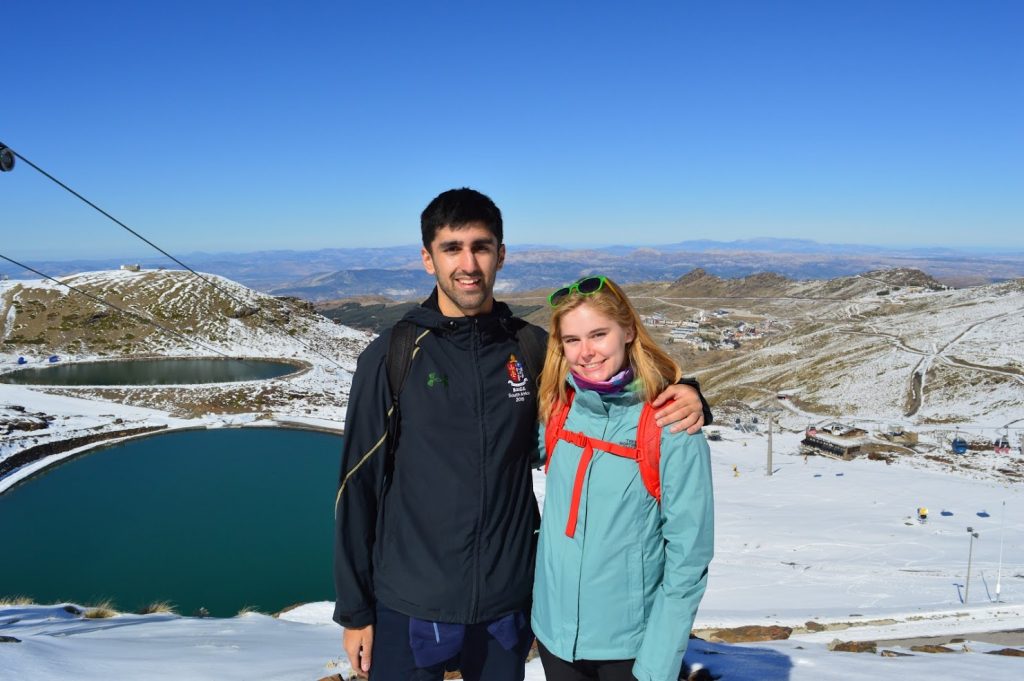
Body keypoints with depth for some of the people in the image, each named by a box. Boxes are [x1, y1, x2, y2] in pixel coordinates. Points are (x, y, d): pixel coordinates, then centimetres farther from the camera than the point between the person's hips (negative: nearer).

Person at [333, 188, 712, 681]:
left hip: (508, 604, 2)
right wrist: (353, 609, -1)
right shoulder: (392, 356, -8)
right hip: (408, 611, -2)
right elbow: (358, 487, -4)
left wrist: (683, 398, -10)